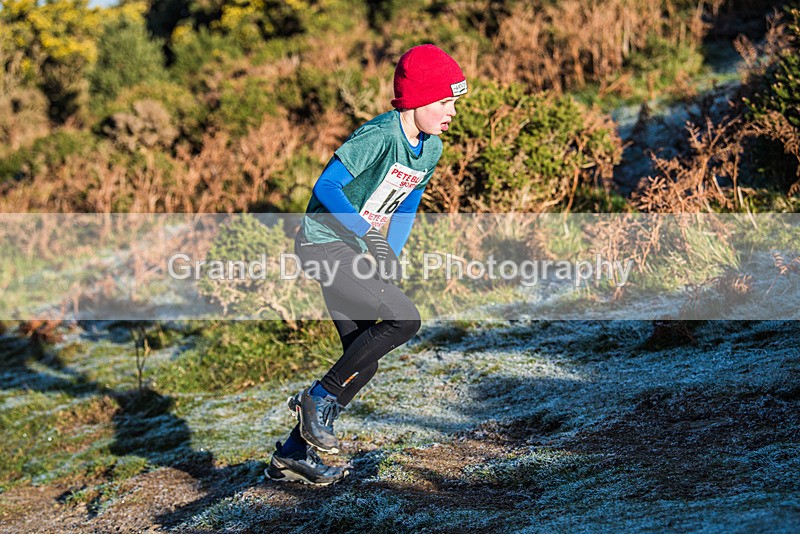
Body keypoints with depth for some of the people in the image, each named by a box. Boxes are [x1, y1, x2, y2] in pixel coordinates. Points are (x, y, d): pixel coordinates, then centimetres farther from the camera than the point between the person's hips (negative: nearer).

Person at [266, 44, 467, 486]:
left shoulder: (431, 147, 5)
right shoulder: (379, 136, -21)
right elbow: (326, 188, -25)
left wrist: (391, 256, 4)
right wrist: (367, 232, -29)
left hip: (357, 250, 9)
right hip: (324, 244, -9)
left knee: (363, 362, 9)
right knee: (403, 320, -21)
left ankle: (292, 455, 20)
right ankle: (319, 399, -6)